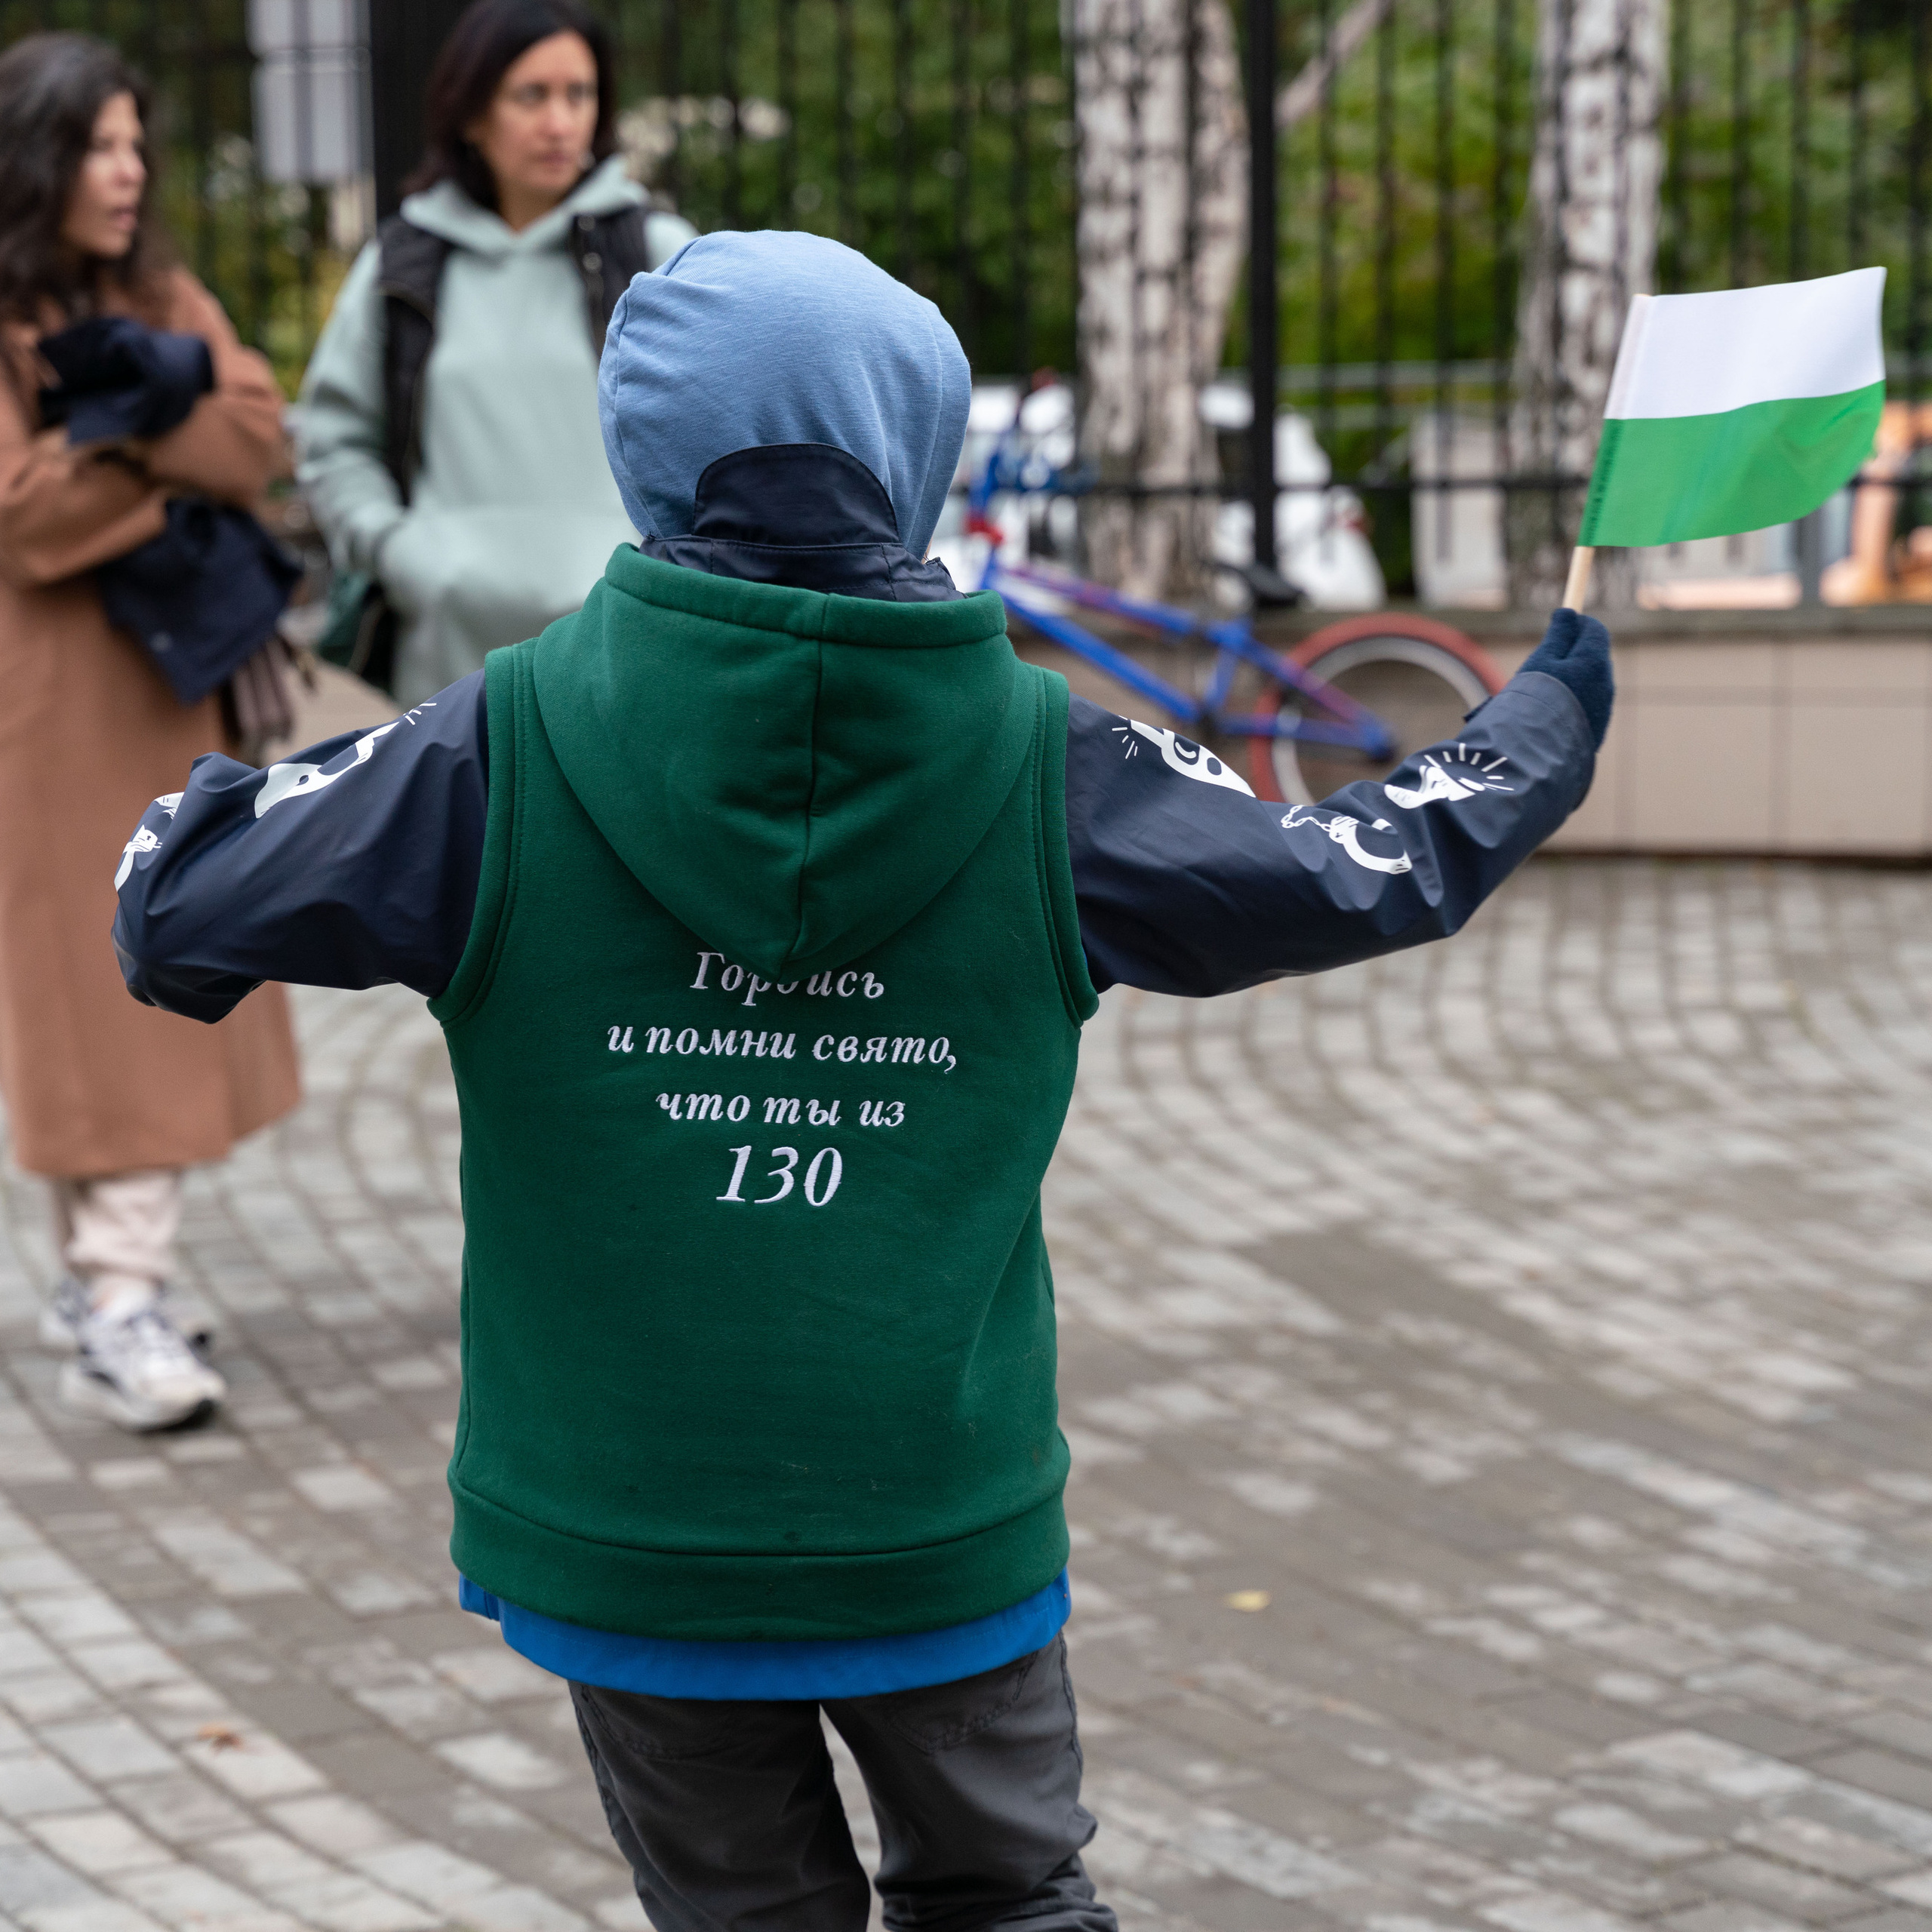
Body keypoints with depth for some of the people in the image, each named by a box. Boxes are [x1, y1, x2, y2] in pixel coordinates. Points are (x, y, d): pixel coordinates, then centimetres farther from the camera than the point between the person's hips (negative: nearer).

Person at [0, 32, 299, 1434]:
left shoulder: (157, 299, 13)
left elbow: (260, 437, -2)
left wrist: (139, 408, -19)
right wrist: (170, 425, -10)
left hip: (159, 688, 6)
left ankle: (118, 1285, 12)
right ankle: (115, 1311, -5)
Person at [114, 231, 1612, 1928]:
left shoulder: (508, 753, -11)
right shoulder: (1042, 768, -7)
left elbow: (174, 910, -5)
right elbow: (1368, 878, 4)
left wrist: (197, 795, 19)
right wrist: (1546, 726, 23)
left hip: (629, 1523, 0)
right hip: (944, 1526, 0)